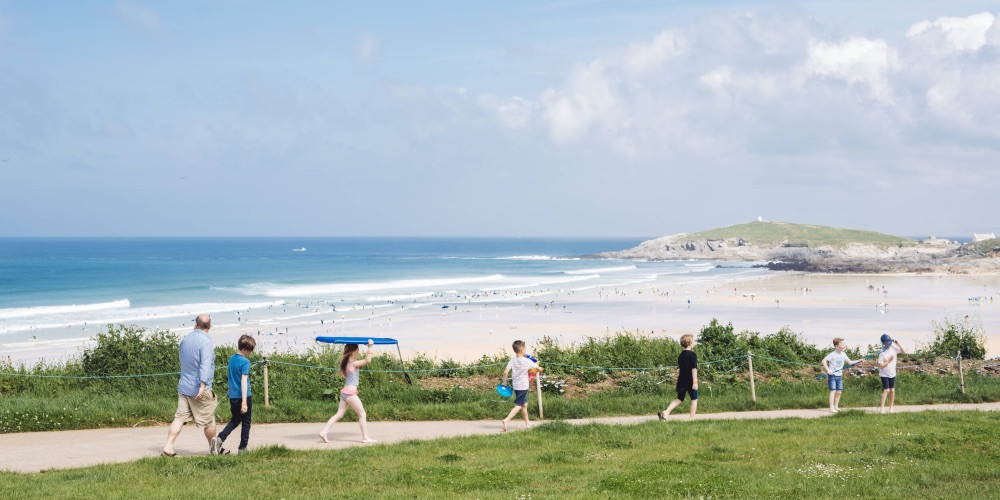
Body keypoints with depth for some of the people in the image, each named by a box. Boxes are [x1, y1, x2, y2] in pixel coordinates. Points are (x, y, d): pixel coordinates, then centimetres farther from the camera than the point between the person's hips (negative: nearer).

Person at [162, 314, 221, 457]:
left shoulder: (185, 339, 9)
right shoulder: (206, 341, -15)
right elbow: (205, 365, -26)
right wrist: (203, 385, -32)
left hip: (183, 387, 6)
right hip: (199, 389, -6)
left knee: (180, 417, 4)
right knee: (209, 420, 8)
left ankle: (168, 446, -8)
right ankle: (213, 448, 21)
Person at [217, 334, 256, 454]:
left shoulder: (232, 359, 8)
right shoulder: (245, 362, -15)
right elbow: (244, 381, -20)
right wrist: (244, 402, -21)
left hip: (232, 396, 7)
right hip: (243, 396, -7)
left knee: (235, 420, 20)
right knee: (246, 423, 7)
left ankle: (220, 438, 3)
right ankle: (242, 448, 12)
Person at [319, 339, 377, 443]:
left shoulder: (347, 363, 11)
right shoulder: (353, 363, -13)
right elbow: (368, 360, -24)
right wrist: (370, 347, -20)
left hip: (344, 392, 9)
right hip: (350, 393, -9)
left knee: (339, 414, 9)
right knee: (362, 414, 0)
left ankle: (324, 432, 2)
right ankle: (365, 438, 1)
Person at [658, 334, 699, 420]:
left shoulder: (681, 355, 10)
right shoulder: (692, 354, -12)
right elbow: (694, 369, -16)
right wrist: (695, 382, -18)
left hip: (681, 381, 6)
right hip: (690, 381, -6)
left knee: (679, 399, 11)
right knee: (694, 399, 9)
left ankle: (666, 412, -5)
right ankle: (692, 418, 11)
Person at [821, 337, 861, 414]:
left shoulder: (843, 354, 7)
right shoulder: (833, 354, -14)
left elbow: (849, 362, 15)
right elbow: (824, 361, -17)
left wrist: (858, 361, 4)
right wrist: (828, 370, -25)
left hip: (839, 376, 7)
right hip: (832, 375, -7)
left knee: (839, 392, 7)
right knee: (833, 391, -11)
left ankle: (836, 406, 19)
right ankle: (831, 408, -11)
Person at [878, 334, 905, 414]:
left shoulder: (893, 348, -2)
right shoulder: (882, 353, -17)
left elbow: (904, 352, 0)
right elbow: (880, 365, -20)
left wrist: (898, 344, -9)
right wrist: (888, 361, -20)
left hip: (892, 374, 5)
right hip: (884, 374, -5)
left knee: (892, 390, 4)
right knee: (886, 390, -14)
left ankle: (891, 407, 13)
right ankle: (882, 407, -13)